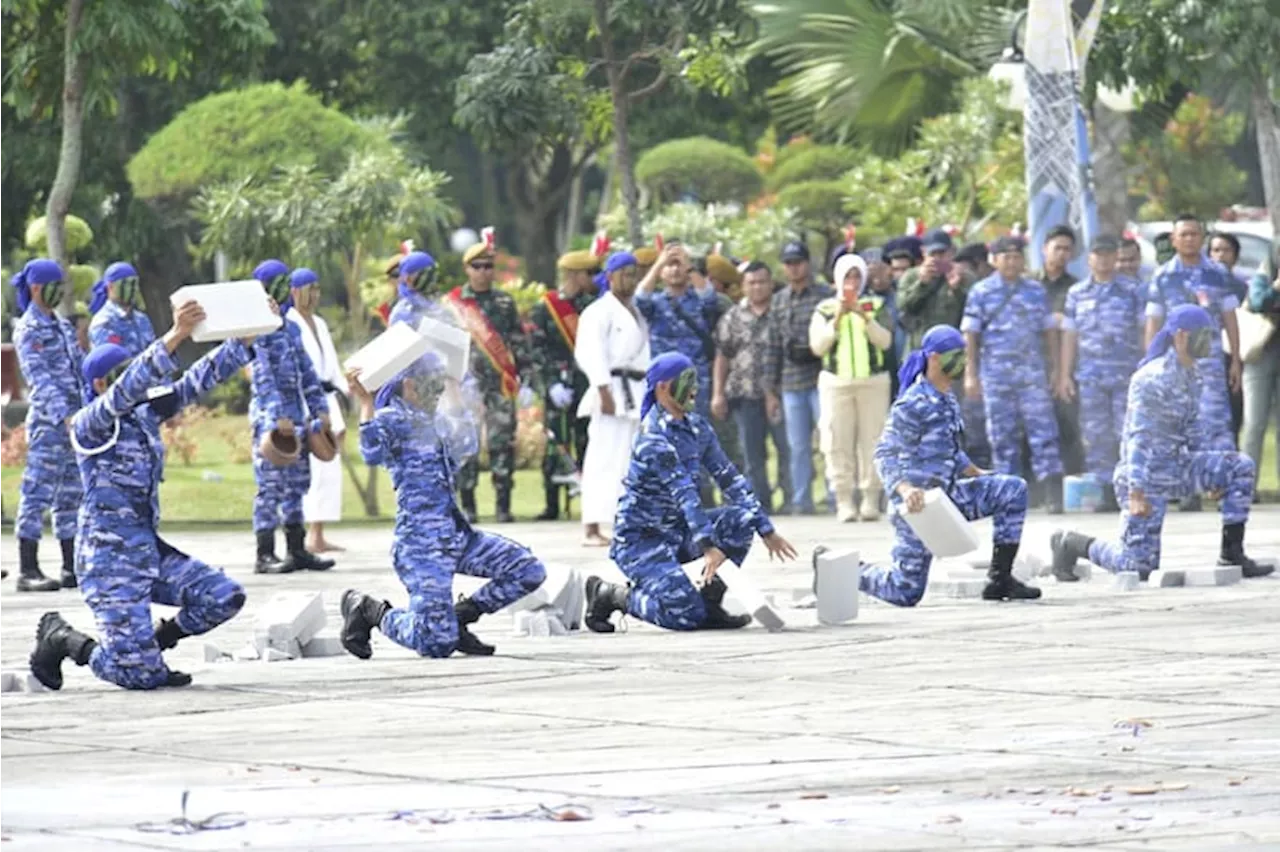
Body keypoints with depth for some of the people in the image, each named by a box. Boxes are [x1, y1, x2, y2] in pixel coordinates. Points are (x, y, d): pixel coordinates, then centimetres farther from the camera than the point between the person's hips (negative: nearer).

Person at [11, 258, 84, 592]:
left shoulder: (64, 327, 17)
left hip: (75, 423, 8)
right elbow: (40, 379, -17)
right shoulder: (28, 330, -7)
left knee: (71, 495, 10)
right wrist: (64, 416, -26)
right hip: (48, 422, -8)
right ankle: (28, 570, -8)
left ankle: (73, 568, 14)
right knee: (38, 493, -8)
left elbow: (82, 371, 17)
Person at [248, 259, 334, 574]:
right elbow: (263, 377, -17)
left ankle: (297, 550, 17)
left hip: (295, 417, 8)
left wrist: (319, 409, 12)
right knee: (270, 486, -9)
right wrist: (278, 416, -24)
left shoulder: (291, 329, 16)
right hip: (270, 417, -8)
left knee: (296, 484, 11)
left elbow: (306, 372, 19)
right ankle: (265, 555, -8)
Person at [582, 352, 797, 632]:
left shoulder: (697, 427, 7)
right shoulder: (654, 436, -19)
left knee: (744, 518, -13)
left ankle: (710, 599, -4)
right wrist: (708, 545, -41)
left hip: (678, 532, 8)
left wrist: (767, 531, 5)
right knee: (686, 616, -23)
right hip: (641, 538, -8)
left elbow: (729, 479, 9)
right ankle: (611, 594, 0)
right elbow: (683, 493, -31)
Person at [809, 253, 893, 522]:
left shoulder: (877, 306, 9)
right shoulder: (825, 309, 10)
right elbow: (817, 346, 2)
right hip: (836, 381, 0)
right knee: (838, 444, -6)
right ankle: (844, 502, -4)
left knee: (872, 441, -4)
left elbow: (885, 341, -1)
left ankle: (871, 499, -2)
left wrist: (865, 318, -12)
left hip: (873, 381, 0)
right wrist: (836, 321, -9)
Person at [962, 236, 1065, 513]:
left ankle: (1053, 494, -10)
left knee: (1043, 430, -7)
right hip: (996, 373, -1)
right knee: (1002, 435, 3)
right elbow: (971, 335, 4)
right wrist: (971, 374, -1)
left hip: (1033, 373, 1)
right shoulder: (981, 292, 5)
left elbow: (1047, 332, 13)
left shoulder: (1035, 291, 10)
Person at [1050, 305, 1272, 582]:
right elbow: (1138, 437, -24)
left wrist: (1209, 476, 19)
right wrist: (1136, 494, -28)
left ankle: (1232, 553, -4)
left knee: (1241, 466, -9)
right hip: (1146, 475, -8)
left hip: (1178, 468, 8)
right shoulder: (1154, 378, -20)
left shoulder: (1189, 373, 6)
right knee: (1139, 568, -9)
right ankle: (1070, 543, 15)